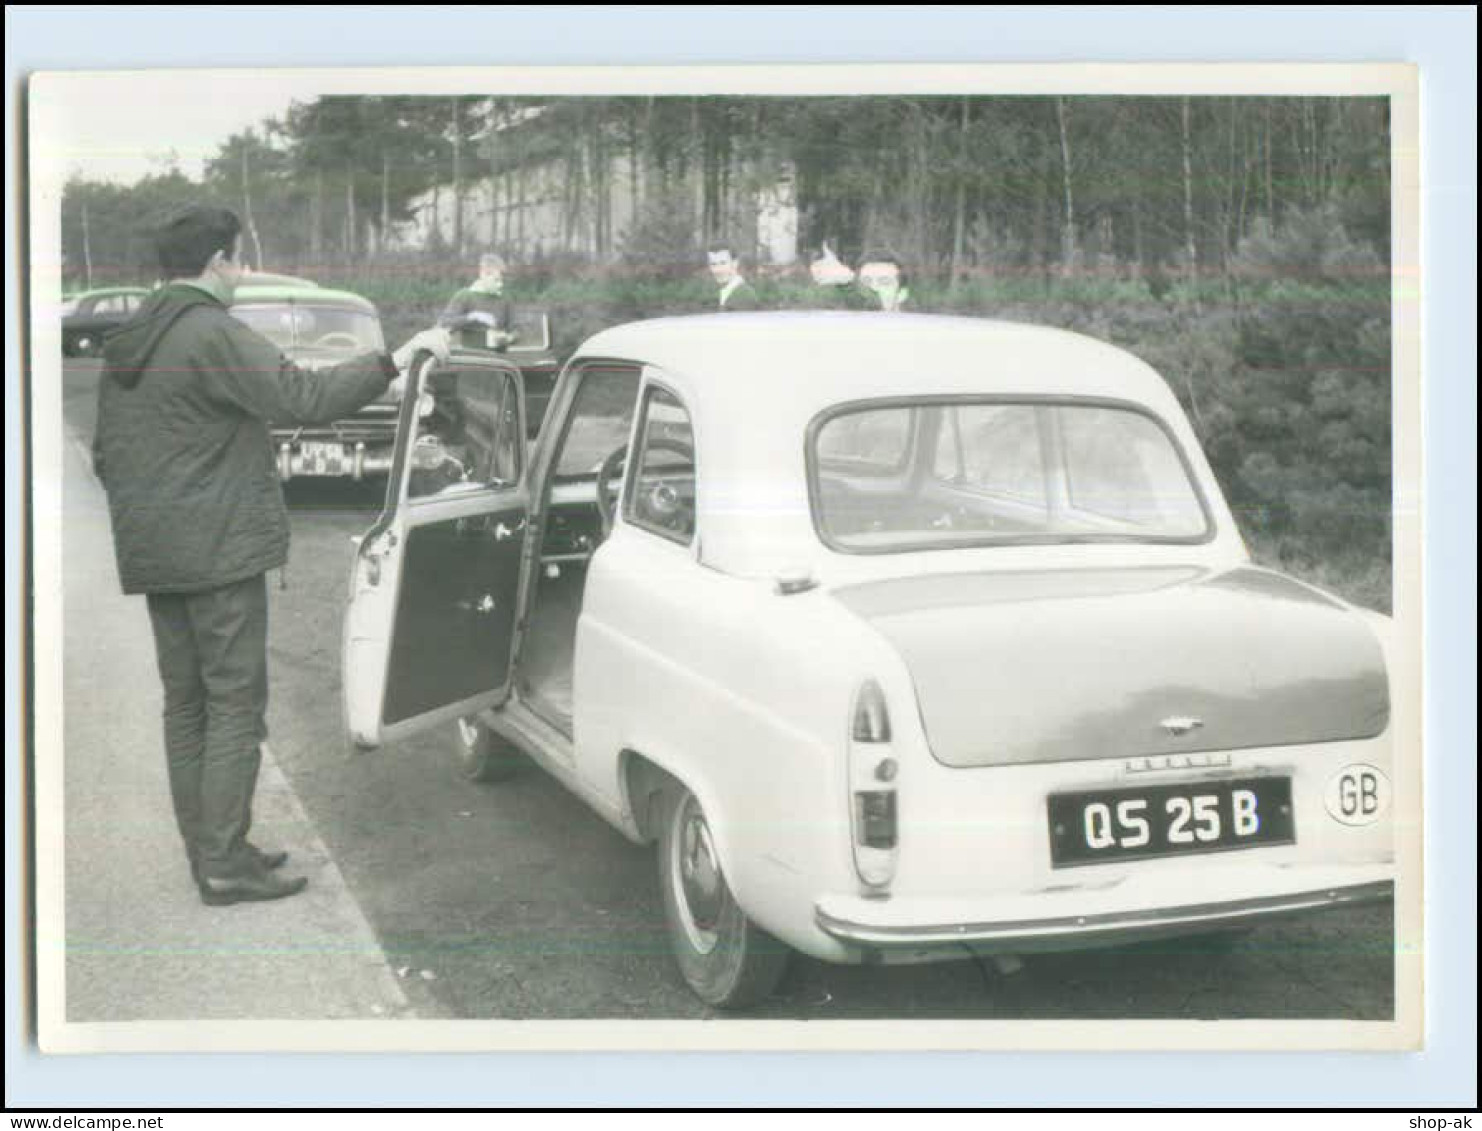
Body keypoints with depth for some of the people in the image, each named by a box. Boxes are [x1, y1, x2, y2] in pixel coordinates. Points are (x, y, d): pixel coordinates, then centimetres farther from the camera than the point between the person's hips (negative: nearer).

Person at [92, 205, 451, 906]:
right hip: (218, 551, -9)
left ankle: (205, 852, 20)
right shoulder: (212, 334, -14)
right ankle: (225, 863, -2)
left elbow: (104, 454, 20)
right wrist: (396, 360, -19)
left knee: (185, 703, 13)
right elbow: (302, 398, -24)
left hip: (152, 557, 9)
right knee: (235, 704, -3)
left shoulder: (124, 346, 14)